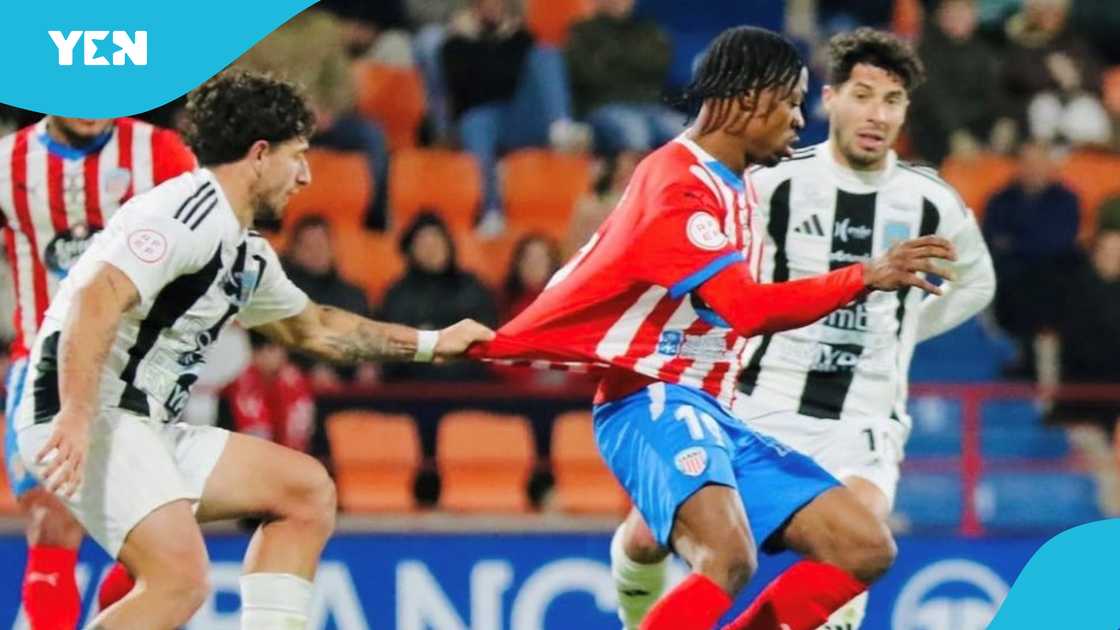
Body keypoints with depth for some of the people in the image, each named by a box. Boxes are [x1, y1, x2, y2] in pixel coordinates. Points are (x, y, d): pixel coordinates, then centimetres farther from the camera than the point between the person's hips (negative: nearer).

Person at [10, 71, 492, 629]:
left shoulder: (248, 255, 20)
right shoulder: (191, 210, -13)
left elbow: (312, 328, 38)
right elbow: (97, 297, -26)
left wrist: (430, 345, 40)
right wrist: (76, 417, -36)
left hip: (147, 428, 11)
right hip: (85, 419, -11)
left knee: (307, 490, 14)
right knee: (180, 579, -28)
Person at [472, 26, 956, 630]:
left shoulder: (731, 188, 16)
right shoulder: (678, 187, -15)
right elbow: (745, 306, -26)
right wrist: (864, 277, -30)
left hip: (711, 412, 10)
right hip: (655, 404, -10)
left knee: (864, 547, 1)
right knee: (728, 557, -35)